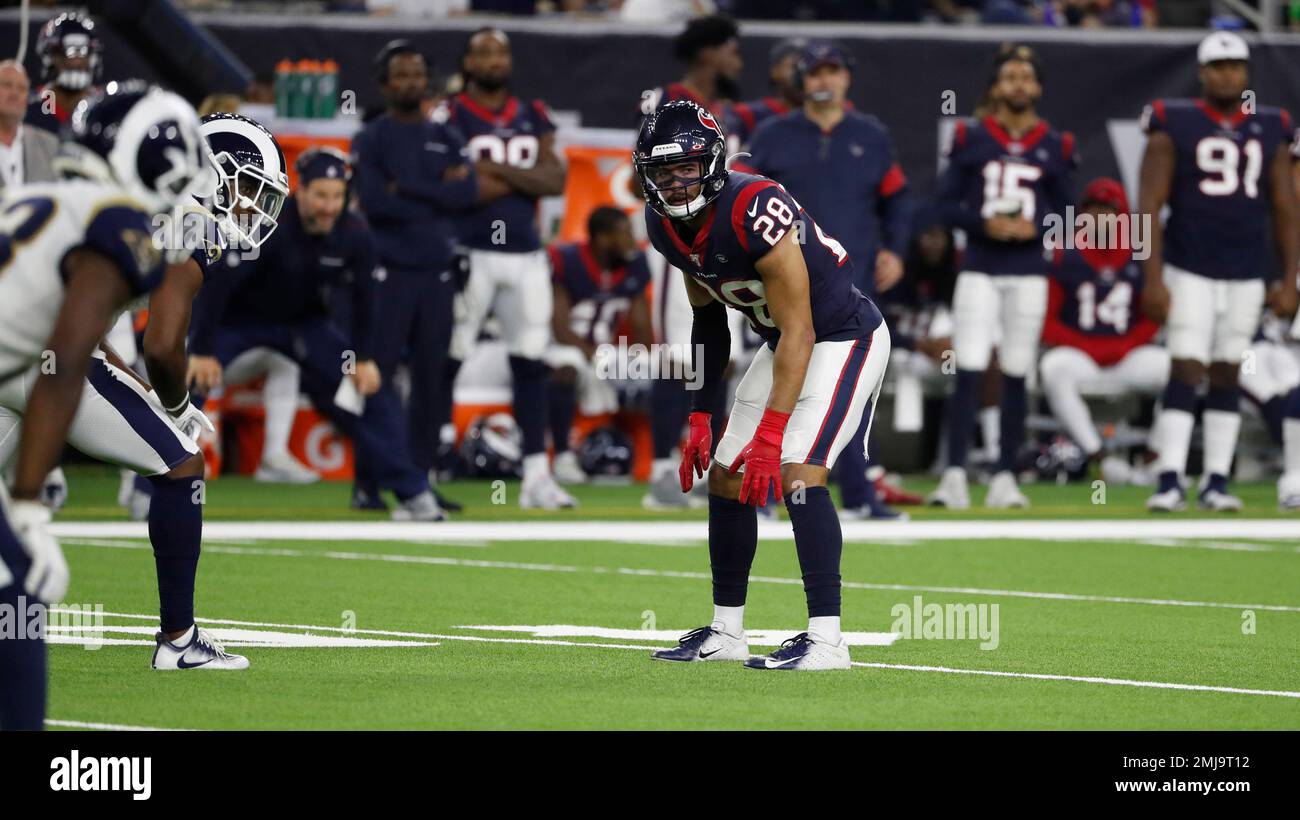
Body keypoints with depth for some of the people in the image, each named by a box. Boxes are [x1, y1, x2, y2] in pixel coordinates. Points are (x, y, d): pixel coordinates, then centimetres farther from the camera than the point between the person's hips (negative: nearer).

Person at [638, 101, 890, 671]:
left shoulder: (753, 213, -31)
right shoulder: (666, 225, -6)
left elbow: (798, 332, -29)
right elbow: (708, 320, 10)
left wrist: (770, 434, -31)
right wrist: (700, 417, 8)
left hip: (843, 337, -9)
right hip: (782, 342, 9)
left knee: (797, 472, -23)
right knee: (726, 476, 8)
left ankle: (826, 640, -23)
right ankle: (726, 633, 20)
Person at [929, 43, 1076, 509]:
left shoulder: (1054, 148, 4)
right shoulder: (971, 140, 1)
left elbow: (1065, 212, 7)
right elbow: (947, 201, 2)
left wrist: (1036, 227, -12)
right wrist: (983, 223, -14)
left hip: (1028, 273, 1)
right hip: (979, 269, -1)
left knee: (1016, 376, 5)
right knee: (969, 371, -9)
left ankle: (1005, 478, 10)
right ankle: (955, 474, -9)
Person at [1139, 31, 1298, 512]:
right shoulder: (1175, 126, -3)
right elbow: (1149, 206, -6)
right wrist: (1153, 280, -12)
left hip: (1246, 276, 4)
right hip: (1190, 273, -4)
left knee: (1227, 377, 7)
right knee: (1186, 372, -10)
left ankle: (1216, 481, 11)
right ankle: (1170, 481, -12)